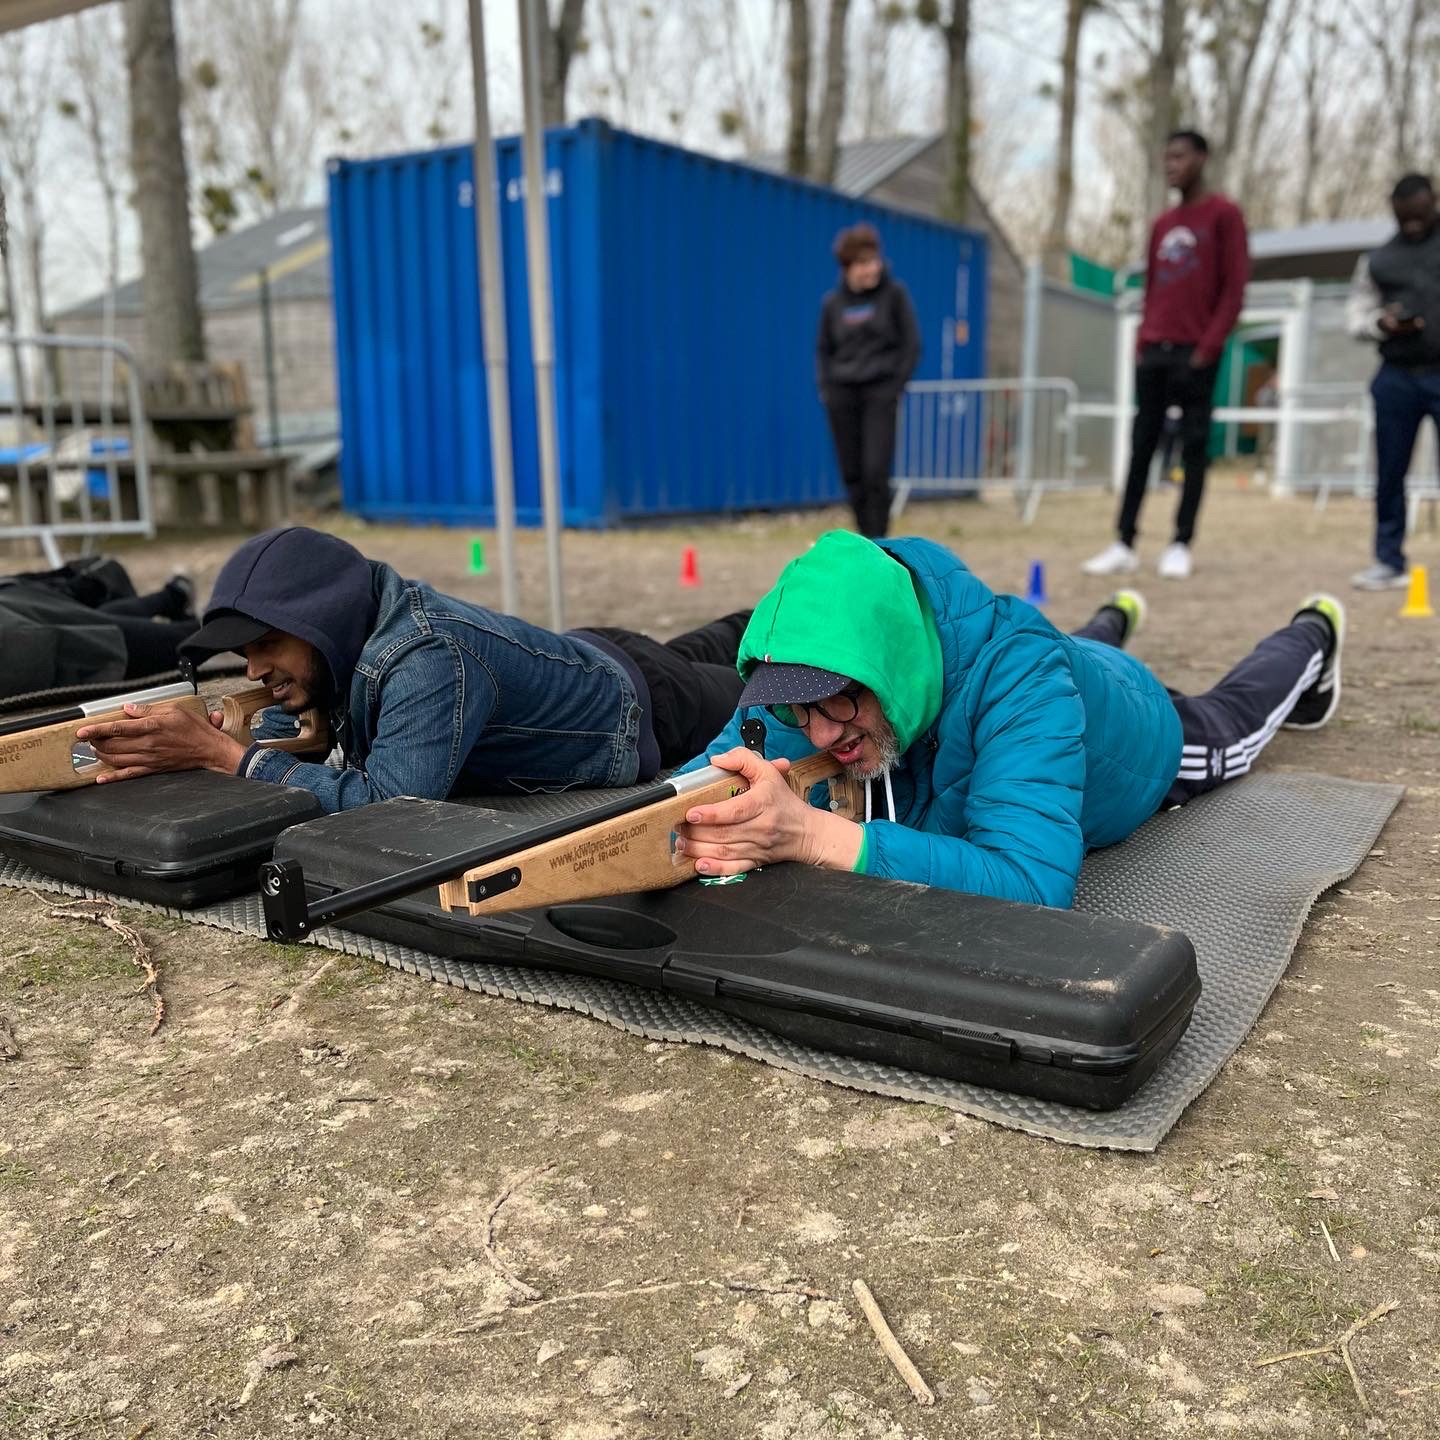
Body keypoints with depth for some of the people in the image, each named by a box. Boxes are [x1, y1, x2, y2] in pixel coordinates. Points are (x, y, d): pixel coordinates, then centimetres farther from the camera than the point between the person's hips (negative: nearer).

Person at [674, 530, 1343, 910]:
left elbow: (1030, 885, -62)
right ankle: (1114, 620, 71)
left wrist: (813, 833, -72)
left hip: (1138, 732, -2)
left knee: (1233, 718, 32)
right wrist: (718, 829, -64)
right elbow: (700, 778, -39)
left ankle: (1311, 635, 63)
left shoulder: (1014, 674, -53)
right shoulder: (809, 670, -41)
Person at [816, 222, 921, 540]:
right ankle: (865, 537, 16)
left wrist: (896, 385, -6)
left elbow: (911, 344, 2)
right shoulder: (833, 302, 7)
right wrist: (826, 388, 4)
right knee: (852, 474, 3)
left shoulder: (894, 294, 0)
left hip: (880, 393, -3)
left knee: (876, 470, -13)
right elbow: (823, 349, 16)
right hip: (842, 394, 3)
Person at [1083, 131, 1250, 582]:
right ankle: (1125, 544, 3)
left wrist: (1207, 348, -13)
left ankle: (1181, 545, -1)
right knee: (1141, 445, 2)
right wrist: (1142, 345, 7)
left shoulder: (1224, 215, 1)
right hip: (1153, 350, 6)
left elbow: (1235, 288, -5)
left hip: (1194, 353, -6)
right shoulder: (1161, 224, 19)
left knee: (1194, 446, -3)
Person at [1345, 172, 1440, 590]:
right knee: (1390, 473, 5)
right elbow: (1355, 316, 15)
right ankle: (1390, 561, 13)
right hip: (1397, 376, 2)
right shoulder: (1377, 261, 15)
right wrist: (1381, 323, -6)